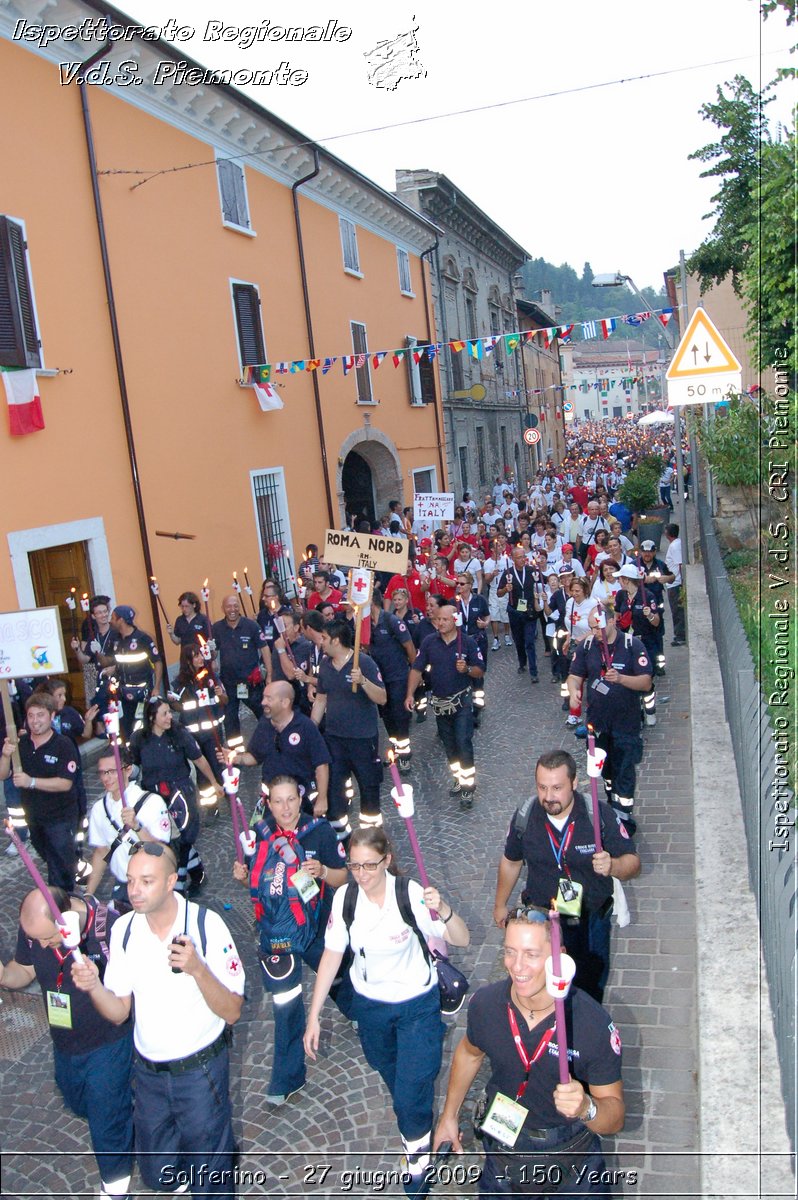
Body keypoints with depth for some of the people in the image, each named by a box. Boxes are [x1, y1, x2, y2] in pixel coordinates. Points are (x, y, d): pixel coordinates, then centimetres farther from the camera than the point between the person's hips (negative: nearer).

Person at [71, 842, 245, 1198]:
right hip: (147, 1071, 4)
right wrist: (94, 986, -23)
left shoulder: (206, 925, -21)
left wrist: (197, 969, -36)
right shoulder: (123, 929, -7)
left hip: (200, 1071, -4)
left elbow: (232, 1012, -19)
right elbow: (118, 1013, -2)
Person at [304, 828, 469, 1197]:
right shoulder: (345, 897, -16)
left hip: (417, 1005, -4)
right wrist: (314, 1015, -6)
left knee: (411, 1095, -5)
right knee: (393, 1083, 23)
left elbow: (461, 940, -27)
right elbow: (332, 956, -6)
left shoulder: (410, 893, -25)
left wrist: (444, 910, -48)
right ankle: (413, 1137, 54)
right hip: (370, 1005, 4)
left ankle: (418, 1167, 24)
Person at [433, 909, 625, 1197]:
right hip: (503, 1149, 2)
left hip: (571, 1160, -2)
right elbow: (469, 1052, 4)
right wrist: (449, 1115, 11)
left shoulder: (595, 1024, -29)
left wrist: (586, 1107, -40)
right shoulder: (485, 1003, -19)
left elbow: (615, 1117, -19)